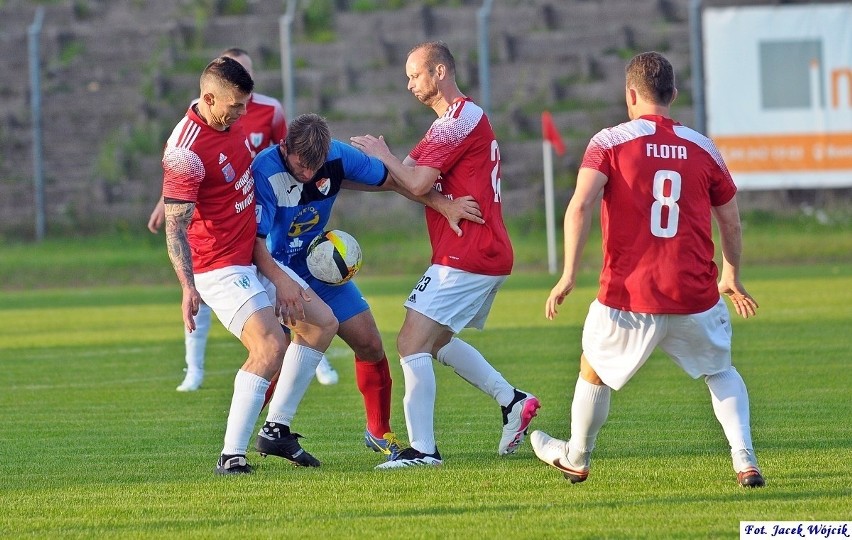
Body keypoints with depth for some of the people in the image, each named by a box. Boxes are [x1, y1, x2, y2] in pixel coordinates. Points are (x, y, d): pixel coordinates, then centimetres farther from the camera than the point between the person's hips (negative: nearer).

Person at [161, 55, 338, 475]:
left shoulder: (232, 122, 4)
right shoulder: (187, 151, -25)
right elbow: (175, 228, -26)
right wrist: (188, 287, -37)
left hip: (253, 257, 10)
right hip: (220, 269, -10)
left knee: (322, 323, 11)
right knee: (271, 346, -25)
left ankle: (277, 427, 14)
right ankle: (231, 456, -23)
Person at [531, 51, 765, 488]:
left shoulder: (609, 143, -2)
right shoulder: (702, 149, 6)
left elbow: (580, 206, -15)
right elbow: (731, 222, 13)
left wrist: (569, 276, -13)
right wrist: (731, 278, 29)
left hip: (628, 297, -2)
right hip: (695, 297, 2)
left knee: (593, 372, 23)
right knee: (720, 372, 24)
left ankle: (576, 459, 39)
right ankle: (744, 460, 6)